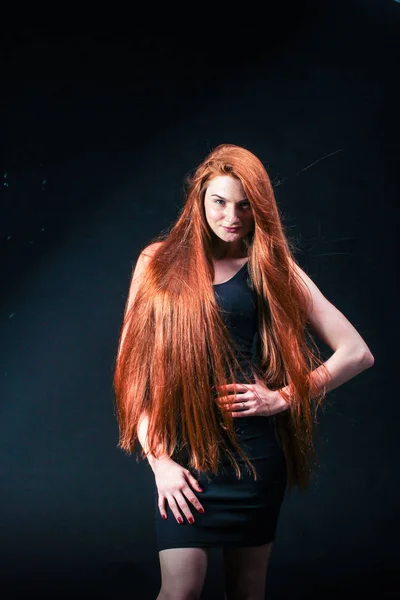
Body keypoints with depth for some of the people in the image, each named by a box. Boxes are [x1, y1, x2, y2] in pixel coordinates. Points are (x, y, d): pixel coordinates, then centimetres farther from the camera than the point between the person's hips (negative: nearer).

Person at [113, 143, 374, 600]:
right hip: (184, 452, 0)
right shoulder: (161, 263, 6)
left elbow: (357, 354, 3)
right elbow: (136, 366, 2)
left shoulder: (272, 269, 5)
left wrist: (282, 398, -5)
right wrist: (157, 458, -6)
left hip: (255, 452, 0)